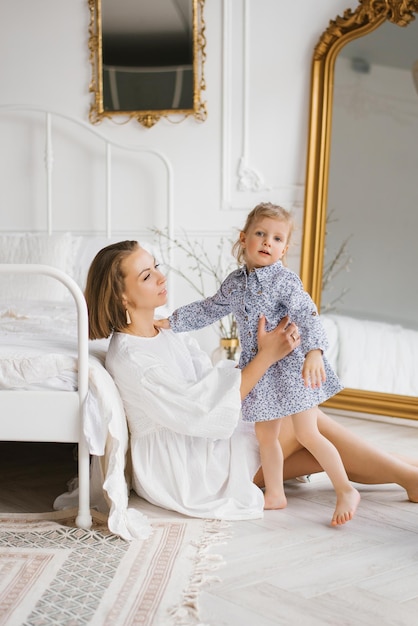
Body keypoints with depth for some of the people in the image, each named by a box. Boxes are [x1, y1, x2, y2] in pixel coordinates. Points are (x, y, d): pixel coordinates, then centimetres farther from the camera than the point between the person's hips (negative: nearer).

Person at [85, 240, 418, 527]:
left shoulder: (167, 334, 4)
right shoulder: (130, 358, -24)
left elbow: (211, 380, 3)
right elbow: (202, 414, -24)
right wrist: (265, 356, -24)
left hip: (203, 442, 8)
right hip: (179, 469, -8)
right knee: (311, 423, -8)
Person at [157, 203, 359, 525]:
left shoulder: (285, 280, -15)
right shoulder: (235, 282, 6)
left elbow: (308, 317, -25)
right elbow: (207, 310, 18)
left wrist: (314, 352, -41)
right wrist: (170, 322, 15)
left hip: (292, 367, -7)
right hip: (260, 370, 7)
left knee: (307, 434, -6)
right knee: (265, 434, 13)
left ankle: (347, 491, 6)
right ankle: (275, 494, 28)